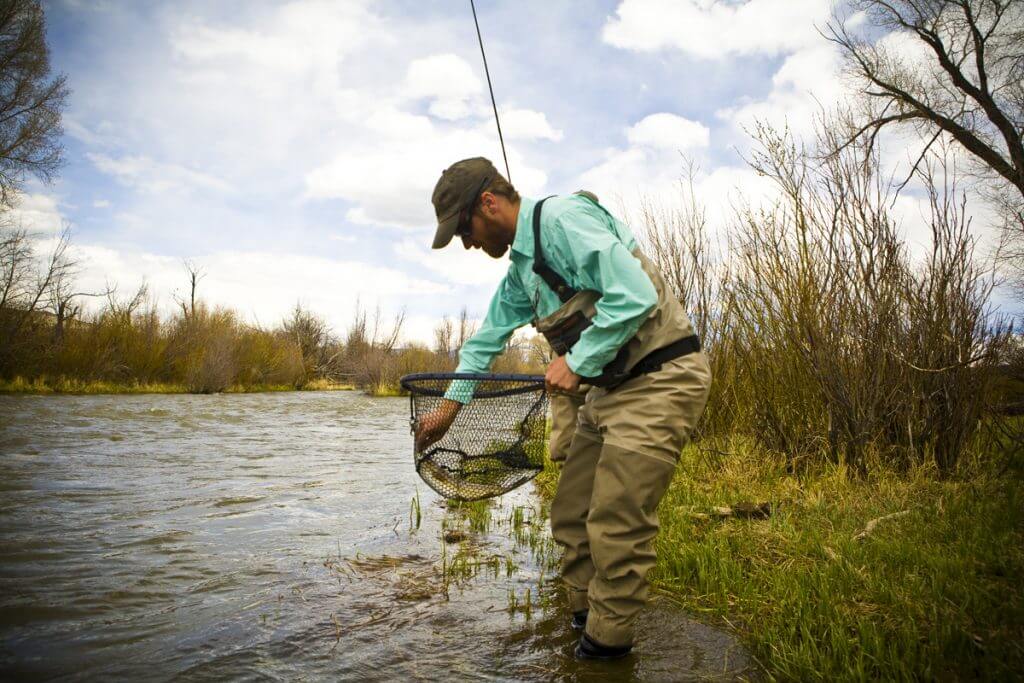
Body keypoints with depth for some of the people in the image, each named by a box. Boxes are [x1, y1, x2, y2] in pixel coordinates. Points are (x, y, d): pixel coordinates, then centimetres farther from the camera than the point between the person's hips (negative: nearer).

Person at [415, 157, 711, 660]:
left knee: (615, 528, -6)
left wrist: (576, 363, -17)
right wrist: (450, 405, 26)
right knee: (570, 517, 12)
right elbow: (489, 336, 25)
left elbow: (636, 295, -25)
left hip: (659, 382, -10)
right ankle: (583, 618, 30)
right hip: (612, 389, 10)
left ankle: (606, 646, 13)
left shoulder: (560, 218, -16)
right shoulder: (521, 266, 15)